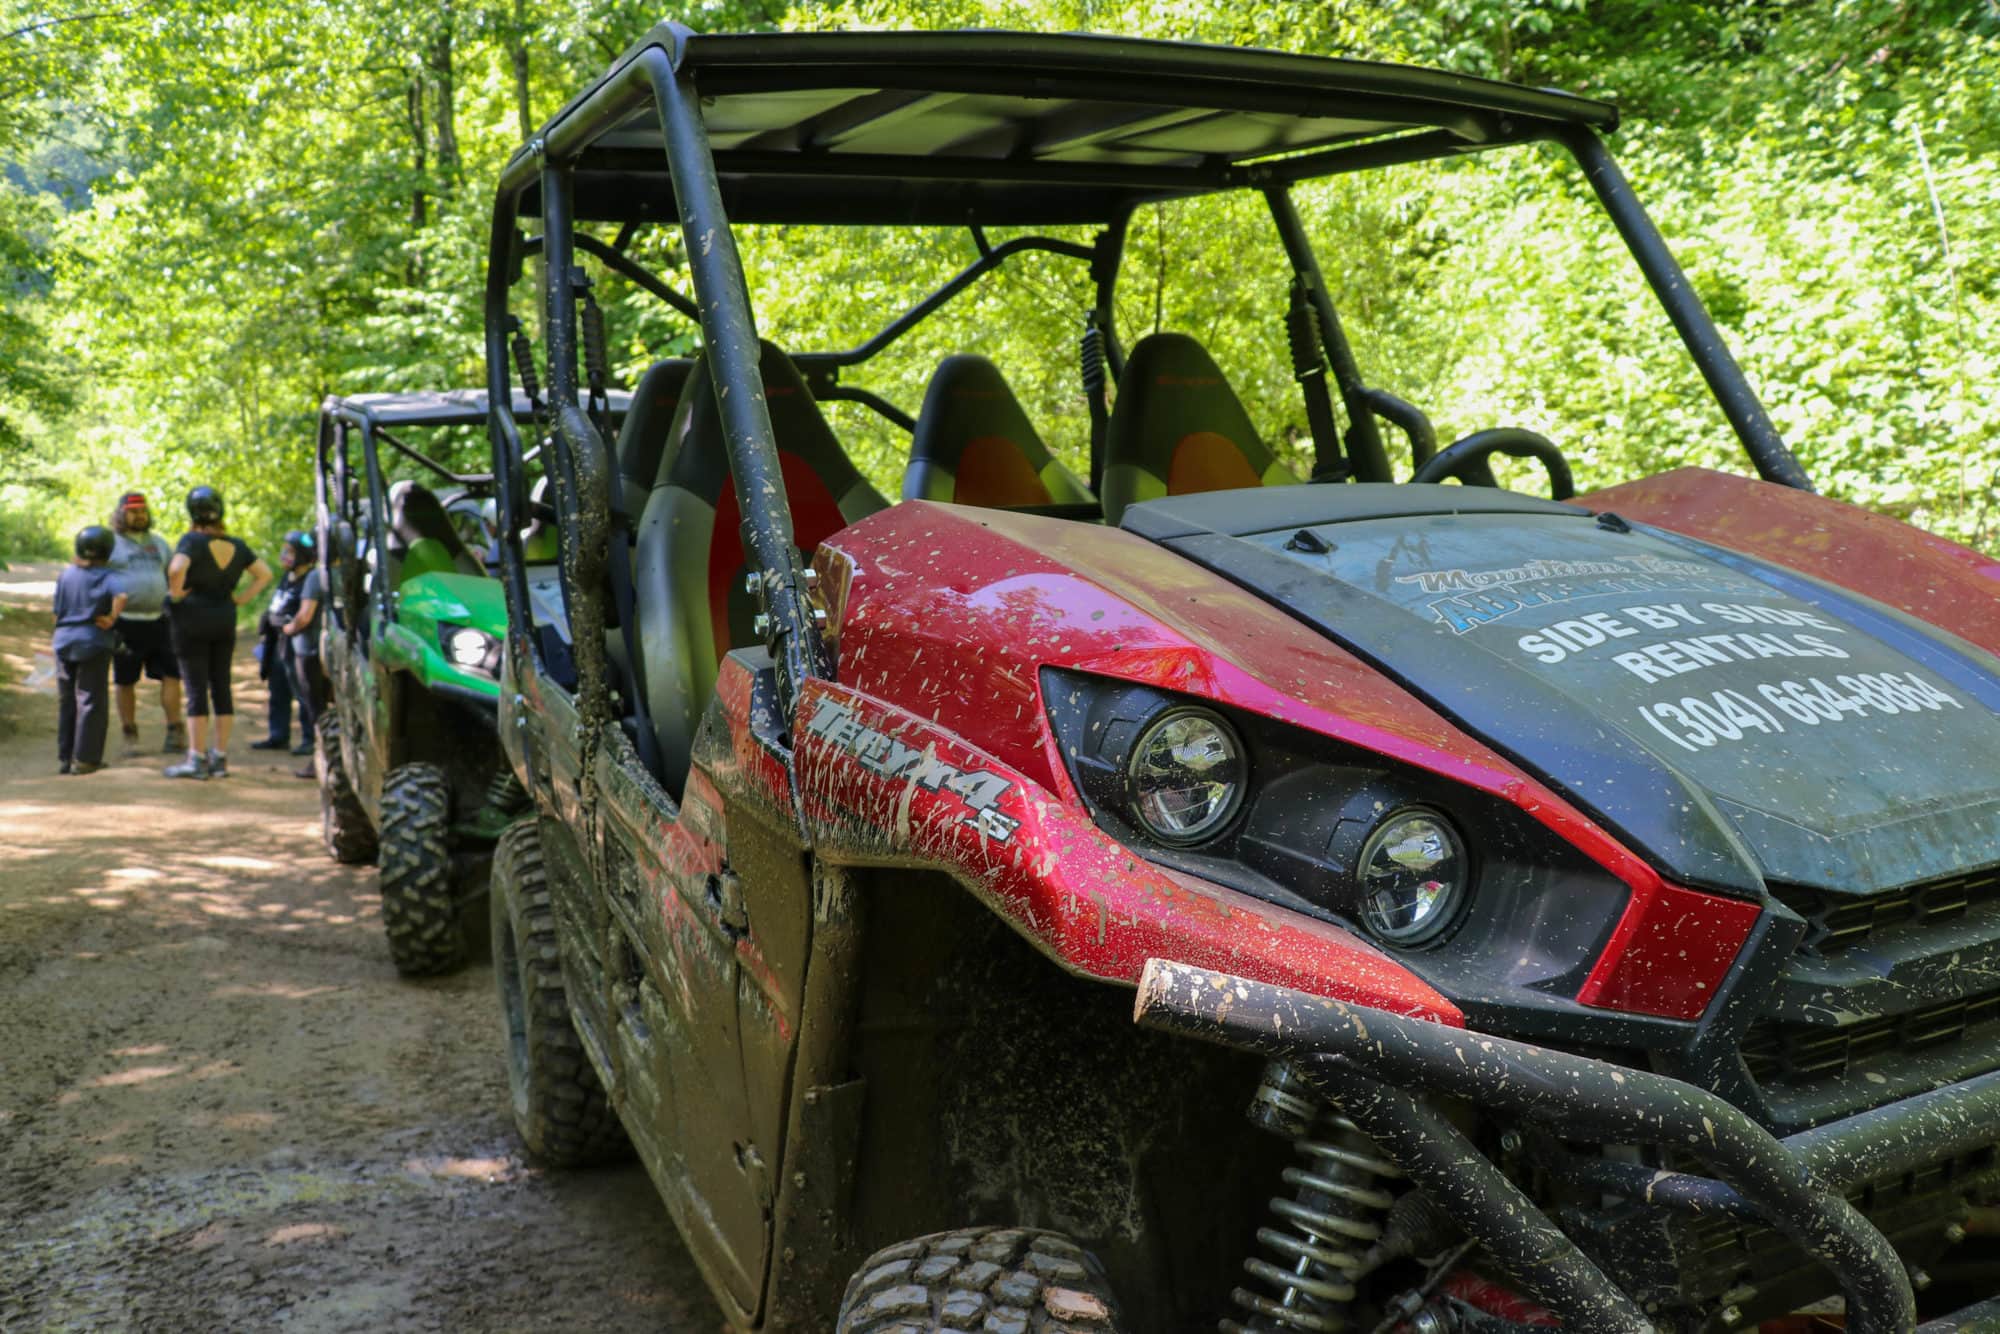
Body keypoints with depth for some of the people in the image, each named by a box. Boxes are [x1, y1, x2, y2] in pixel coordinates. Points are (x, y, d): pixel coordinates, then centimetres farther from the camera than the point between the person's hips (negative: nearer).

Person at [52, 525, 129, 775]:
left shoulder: (65, 576, 5)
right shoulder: (107, 576, -7)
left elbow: (57, 614, 8)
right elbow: (120, 596, -28)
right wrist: (112, 619, -14)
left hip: (64, 642, 4)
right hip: (94, 642, -4)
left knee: (66, 701, 12)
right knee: (91, 701, 2)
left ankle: (66, 757, 17)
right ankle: (85, 759, 2)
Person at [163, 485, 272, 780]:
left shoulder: (192, 541, -12)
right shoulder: (235, 545, 7)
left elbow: (176, 568, -29)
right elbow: (264, 573, 10)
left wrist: (176, 594, -12)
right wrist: (239, 599, 7)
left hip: (192, 620, -5)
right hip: (225, 620, 6)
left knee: (196, 689, -2)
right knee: (221, 687, 9)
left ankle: (197, 759, 1)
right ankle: (221, 757, 12)